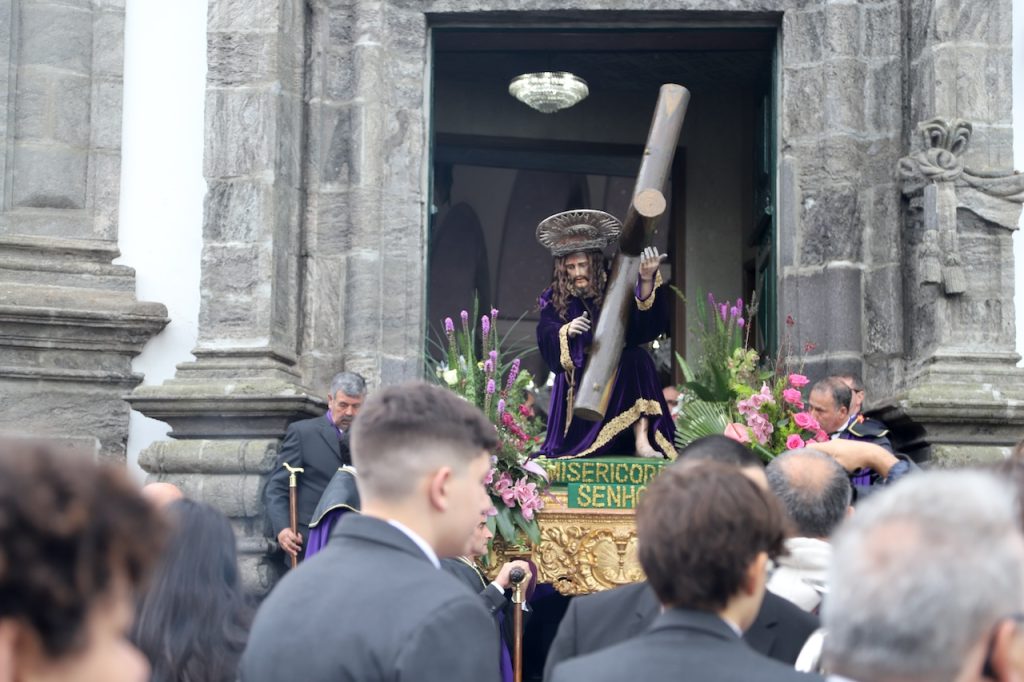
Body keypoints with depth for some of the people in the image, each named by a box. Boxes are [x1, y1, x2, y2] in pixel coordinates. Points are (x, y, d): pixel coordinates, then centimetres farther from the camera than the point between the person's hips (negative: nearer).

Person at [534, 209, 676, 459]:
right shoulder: (555, 299, 3)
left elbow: (644, 318, -20)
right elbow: (545, 337, -9)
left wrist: (646, 280, -38)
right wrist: (567, 331, -30)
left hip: (619, 372, -1)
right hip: (576, 377, 1)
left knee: (638, 360, -32)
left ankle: (642, 441, -36)